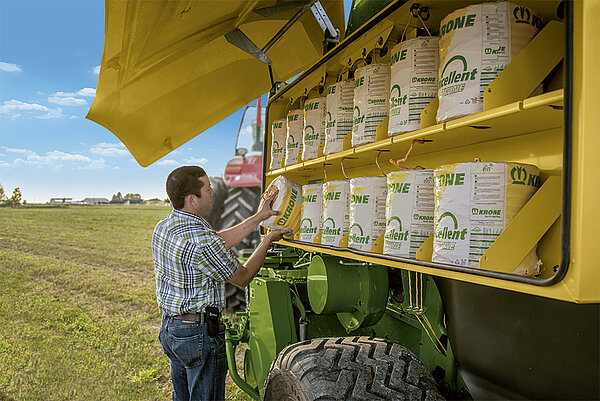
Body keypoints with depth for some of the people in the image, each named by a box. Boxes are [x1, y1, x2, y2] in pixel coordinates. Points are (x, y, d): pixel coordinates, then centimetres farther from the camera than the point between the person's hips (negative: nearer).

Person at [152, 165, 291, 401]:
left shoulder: (163, 227, 1)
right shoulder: (200, 240, -29)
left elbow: (219, 242, 7)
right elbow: (243, 277, -15)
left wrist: (259, 217, 7)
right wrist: (269, 239, -4)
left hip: (169, 327, 9)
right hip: (198, 334, -9)